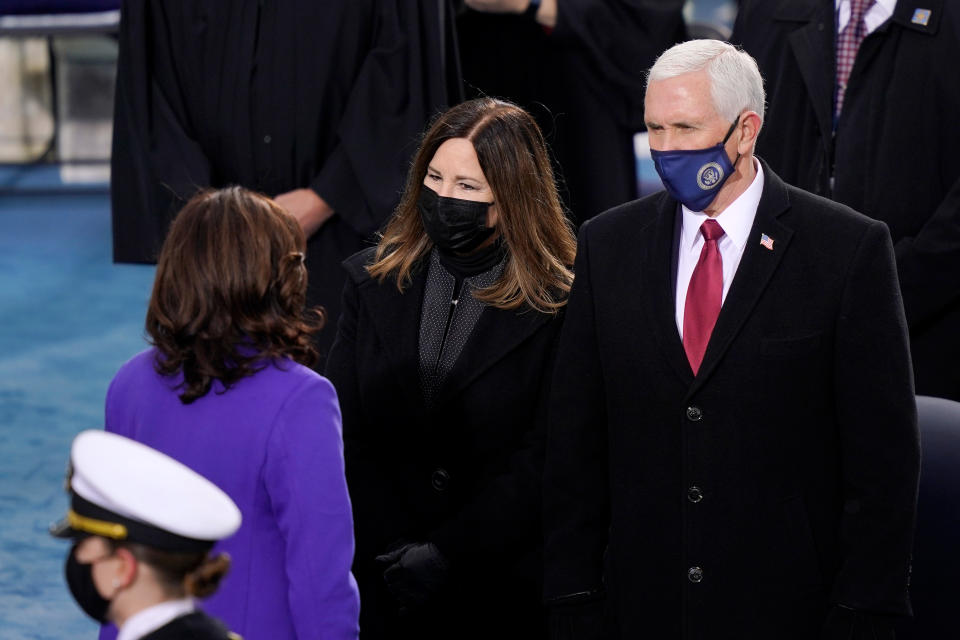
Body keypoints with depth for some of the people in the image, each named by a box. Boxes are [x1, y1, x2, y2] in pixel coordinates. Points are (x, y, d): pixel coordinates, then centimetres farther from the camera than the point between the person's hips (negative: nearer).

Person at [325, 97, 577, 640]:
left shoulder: (560, 305, -8)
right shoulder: (373, 283, 4)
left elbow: (540, 458, -11)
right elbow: (346, 433, 0)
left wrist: (445, 554, -17)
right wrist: (394, 551, -11)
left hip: (505, 590, -3)